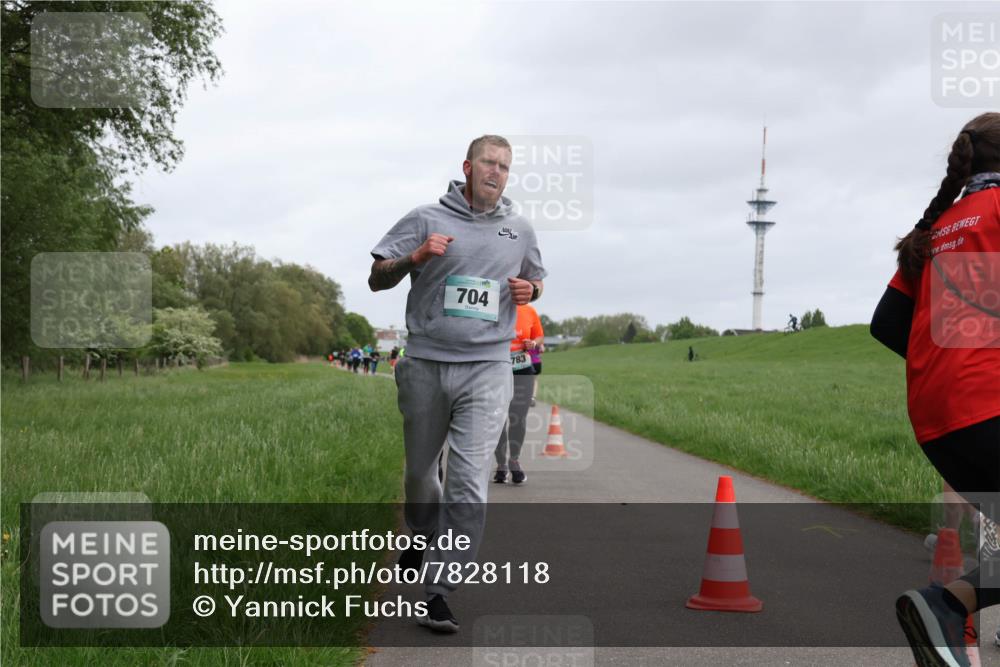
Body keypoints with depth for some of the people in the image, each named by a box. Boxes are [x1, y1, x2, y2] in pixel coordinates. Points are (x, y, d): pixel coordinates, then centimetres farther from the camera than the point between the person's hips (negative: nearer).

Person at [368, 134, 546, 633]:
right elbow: (377, 278, 3)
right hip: (425, 365, 0)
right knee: (420, 471, 14)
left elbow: (536, 277, 29)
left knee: (469, 483, -12)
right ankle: (421, 536, 46)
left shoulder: (519, 230, 12)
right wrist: (415, 257, -16)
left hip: (487, 370, 0)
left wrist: (531, 289, 5)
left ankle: (440, 593, -8)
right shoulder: (426, 220, 3)